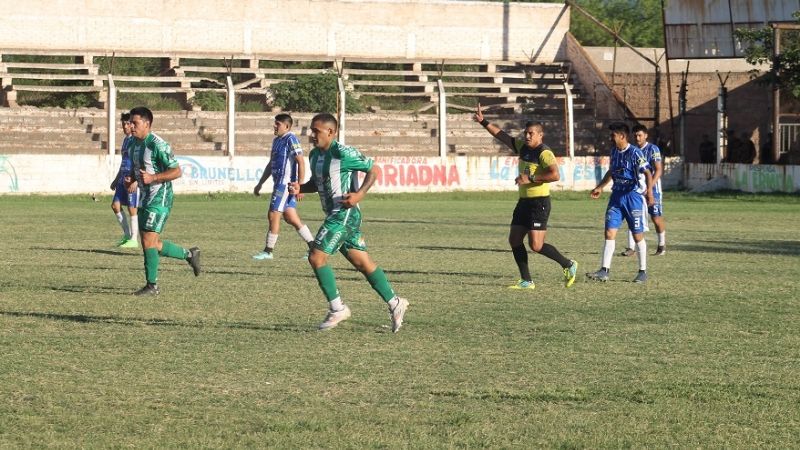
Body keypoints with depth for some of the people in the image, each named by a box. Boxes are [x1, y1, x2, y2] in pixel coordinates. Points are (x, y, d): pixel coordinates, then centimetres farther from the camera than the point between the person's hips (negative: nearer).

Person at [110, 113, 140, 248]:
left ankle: (134, 239, 3)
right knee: (115, 205, 5)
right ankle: (127, 234, 16)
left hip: (133, 179, -9)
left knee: (132, 208, -4)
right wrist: (116, 180, 24)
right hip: (123, 178, 9)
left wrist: (136, 181, -23)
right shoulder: (125, 140, 16)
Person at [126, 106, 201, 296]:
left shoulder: (157, 145, -17)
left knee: (148, 240, -12)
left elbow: (176, 171, -17)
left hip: (160, 198, -9)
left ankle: (152, 286, -3)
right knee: (153, 244, 12)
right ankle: (189, 254, 31)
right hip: (146, 198, 9)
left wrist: (152, 178, -26)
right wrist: (131, 180, 4)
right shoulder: (134, 144, 10)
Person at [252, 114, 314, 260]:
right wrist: (260, 184, 26)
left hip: (286, 183, -9)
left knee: (273, 215, -5)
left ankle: (268, 251, 2)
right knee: (290, 218, 7)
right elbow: (271, 164, 26)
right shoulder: (276, 140, 17)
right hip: (279, 183, 9)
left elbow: (301, 162, -17)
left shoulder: (291, 139, -12)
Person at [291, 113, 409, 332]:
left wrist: (359, 194, -21)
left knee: (316, 257, -12)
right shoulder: (314, 155, 10)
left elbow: (373, 170, -9)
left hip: (345, 214, -9)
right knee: (362, 262, 11)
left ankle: (337, 309, -3)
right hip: (334, 215, 9)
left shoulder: (343, 153, -16)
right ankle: (394, 303, 18)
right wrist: (300, 188, 4)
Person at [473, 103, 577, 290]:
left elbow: (555, 175, -28)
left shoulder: (544, 153, -16)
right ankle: (526, 281, 12)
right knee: (514, 240, 6)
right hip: (524, 201, 9)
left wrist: (530, 178, -24)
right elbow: (502, 136, 17)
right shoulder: (522, 146, 9)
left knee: (536, 245, -13)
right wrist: (483, 122, 11)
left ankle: (568, 265, 6)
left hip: (539, 202, -9)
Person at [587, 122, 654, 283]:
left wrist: (649, 192, -34)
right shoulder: (614, 151, 9)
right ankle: (605, 271, -2)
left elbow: (647, 173, -21)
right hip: (617, 196, 7)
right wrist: (600, 187, 30)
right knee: (609, 232, -2)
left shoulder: (634, 153, -14)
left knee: (638, 235, 1)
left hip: (633, 196, -7)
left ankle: (643, 272, 12)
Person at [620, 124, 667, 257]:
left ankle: (662, 245, 19)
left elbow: (659, 170, -15)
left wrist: (649, 186, -25)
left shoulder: (653, 149, -10)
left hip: (652, 188, -5)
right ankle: (631, 248, -3)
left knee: (656, 218, 2)